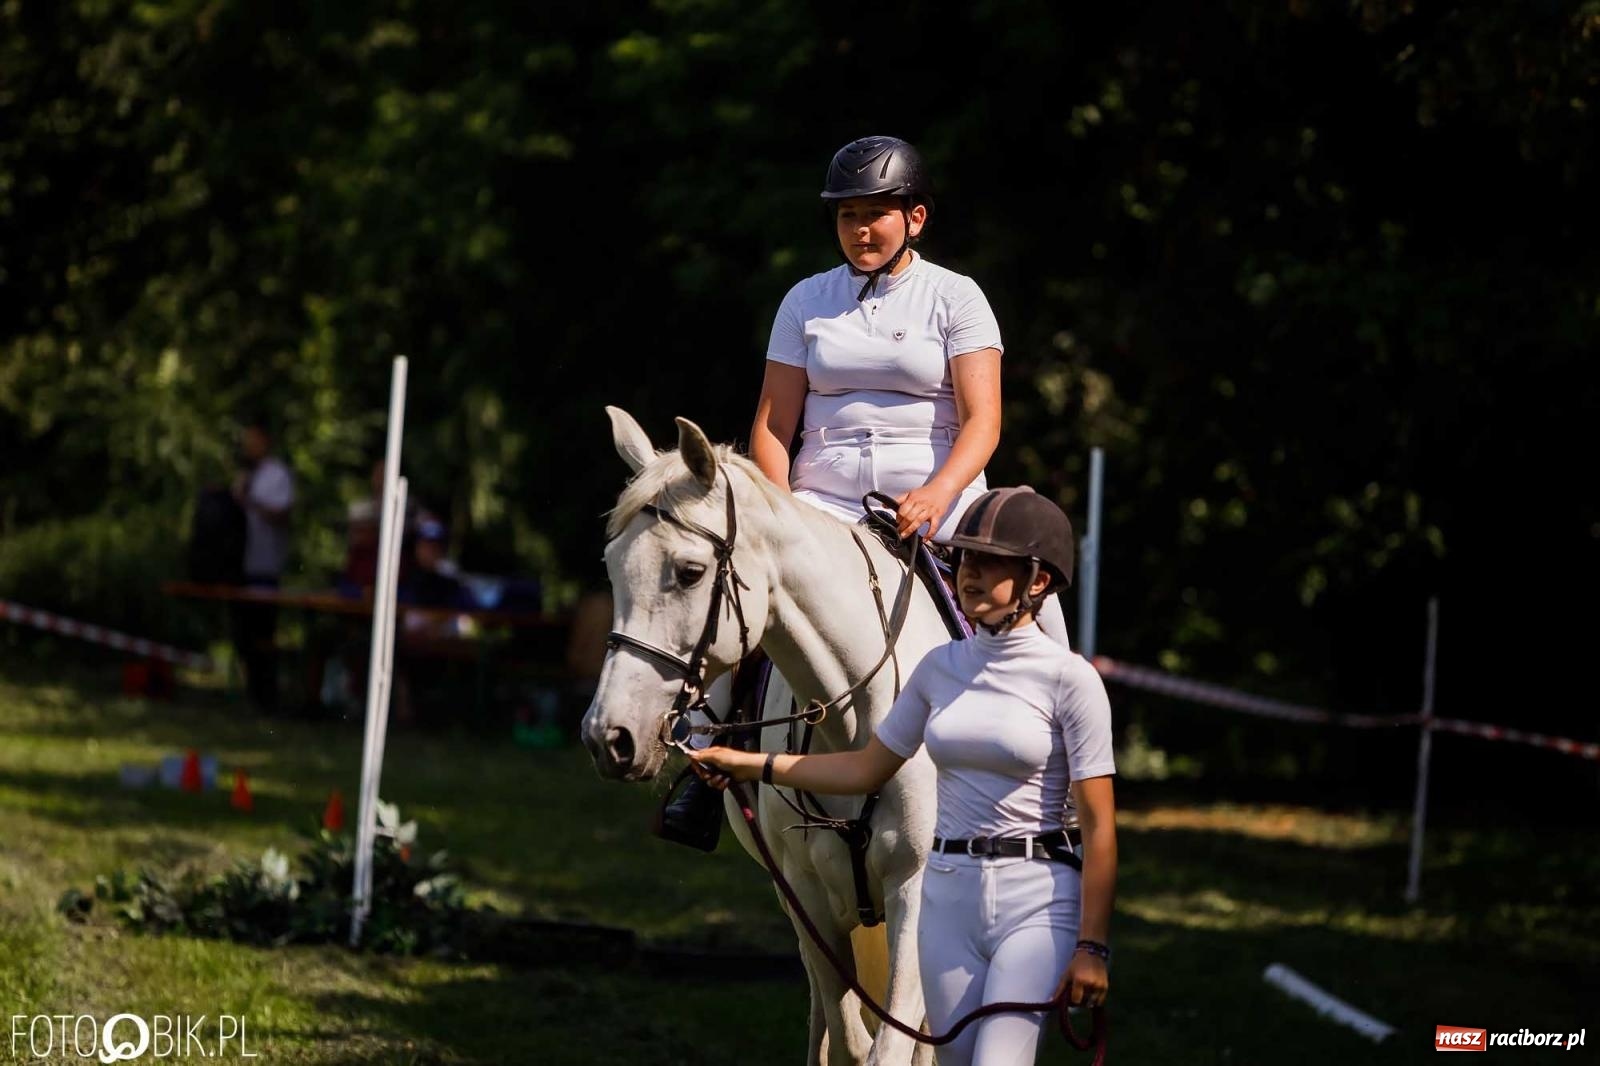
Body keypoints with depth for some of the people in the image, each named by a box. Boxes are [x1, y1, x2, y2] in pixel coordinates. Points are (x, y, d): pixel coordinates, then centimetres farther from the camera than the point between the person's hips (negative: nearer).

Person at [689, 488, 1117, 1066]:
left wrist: (1092, 947, -14)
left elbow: (1099, 826, -10)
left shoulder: (1068, 678, -9)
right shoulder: (941, 667, 8)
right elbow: (867, 768, 18)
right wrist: (749, 765, 14)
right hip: (948, 894, 6)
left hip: (1035, 902, -6)